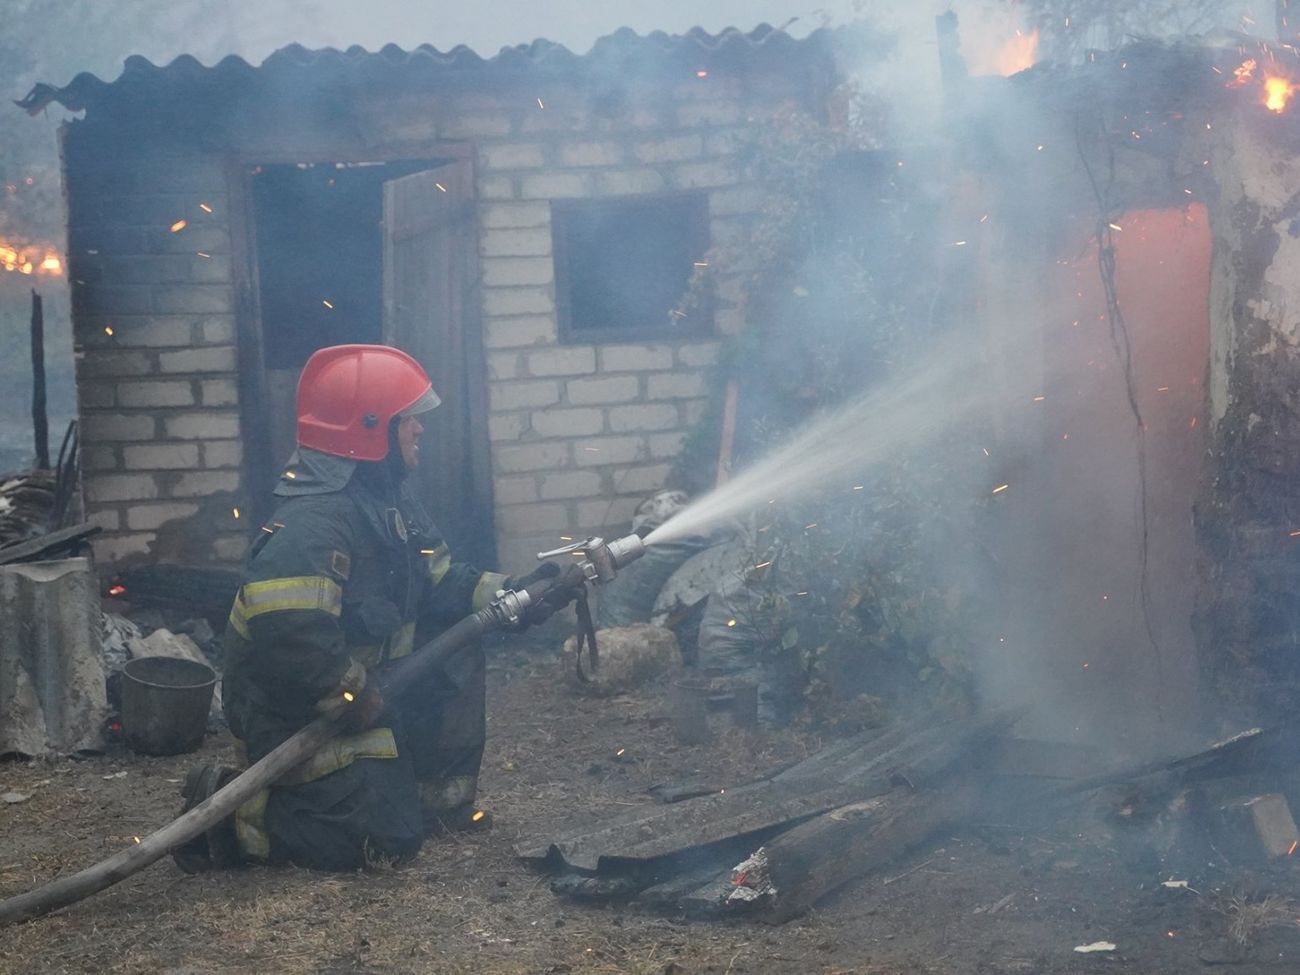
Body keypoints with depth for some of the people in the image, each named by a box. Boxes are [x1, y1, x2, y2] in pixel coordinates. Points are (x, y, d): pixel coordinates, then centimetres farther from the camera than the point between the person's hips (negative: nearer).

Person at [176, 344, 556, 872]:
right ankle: (230, 810, 0)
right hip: (293, 717, -10)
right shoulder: (313, 523, -28)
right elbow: (288, 632, -38)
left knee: (458, 650, 5)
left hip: (360, 684, 10)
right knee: (390, 834, -13)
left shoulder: (387, 497, 5)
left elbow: (439, 579, 12)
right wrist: (358, 699, -26)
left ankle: (442, 798, 14)